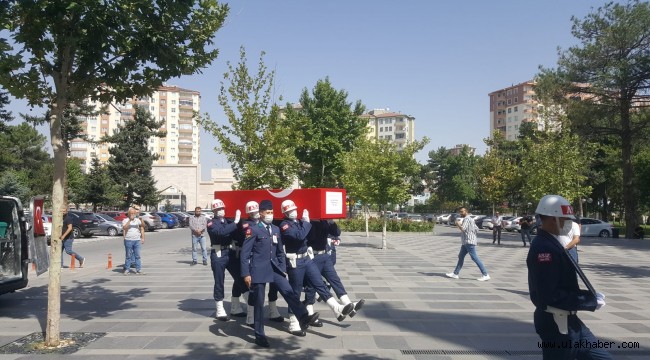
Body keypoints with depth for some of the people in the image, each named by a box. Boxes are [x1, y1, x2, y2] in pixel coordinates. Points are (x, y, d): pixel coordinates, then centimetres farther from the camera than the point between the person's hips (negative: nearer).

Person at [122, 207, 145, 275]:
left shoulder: (138, 220, 10)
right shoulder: (125, 220, 1)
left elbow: (143, 226, 7)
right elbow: (124, 227, -17)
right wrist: (130, 220, -21)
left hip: (137, 240, 2)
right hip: (128, 240, -2)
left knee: (138, 256, 2)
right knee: (128, 256, 5)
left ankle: (139, 270, 5)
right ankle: (127, 269, 12)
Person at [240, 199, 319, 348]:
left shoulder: (276, 229, 12)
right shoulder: (253, 229, -6)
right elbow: (245, 253, -8)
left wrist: (283, 269, 11)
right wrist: (246, 273, -13)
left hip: (275, 268, 5)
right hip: (259, 269, -5)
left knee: (289, 292, -12)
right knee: (259, 303, 2)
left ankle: (303, 319, -19)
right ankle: (259, 335, 11)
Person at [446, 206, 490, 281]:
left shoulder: (466, 219, -11)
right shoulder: (469, 219, 20)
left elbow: (463, 229, -25)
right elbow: (476, 229, 22)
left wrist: (458, 224, -9)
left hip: (469, 242, -11)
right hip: (465, 242, 11)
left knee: (475, 258, -11)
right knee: (461, 257, 12)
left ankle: (485, 275, -10)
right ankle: (455, 274, 16)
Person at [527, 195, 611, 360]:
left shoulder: (550, 244, 11)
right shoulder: (544, 248, -23)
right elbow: (551, 295, -27)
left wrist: (590, 296, 0)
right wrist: (592, 301, -18)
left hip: (566, 321, 10)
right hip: (556, 324, -10)